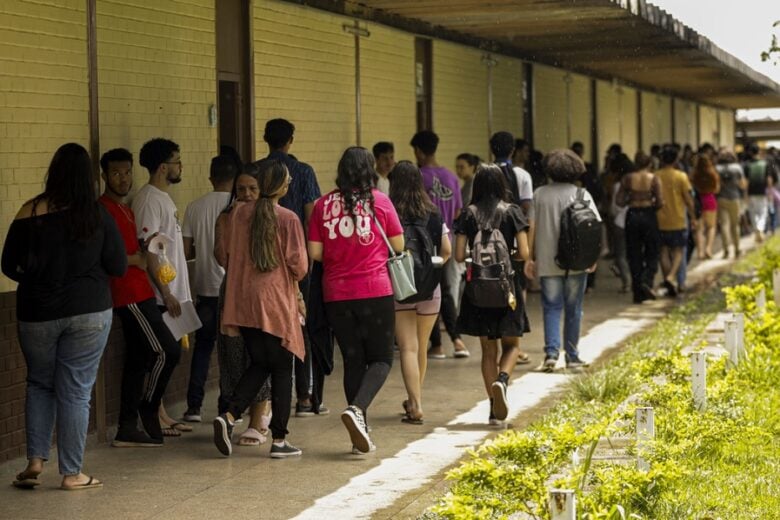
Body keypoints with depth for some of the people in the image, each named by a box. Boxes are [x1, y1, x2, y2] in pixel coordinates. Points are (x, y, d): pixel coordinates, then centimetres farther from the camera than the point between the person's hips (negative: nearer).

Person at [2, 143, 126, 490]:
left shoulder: (29, 214, -7)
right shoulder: (99, 217, -6)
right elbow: (118, 267, -2)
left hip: (37, 314, 1)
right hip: (89, 313, -1)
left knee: (39, 384, 19)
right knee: (75, 391, 6)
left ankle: (35, 462, 9)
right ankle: (71, 474, 9)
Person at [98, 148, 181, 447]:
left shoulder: (124, 209, 19)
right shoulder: (104, 210, -12)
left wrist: (146, 247, 10)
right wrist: (136, 259, -11)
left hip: (138, 293, 10)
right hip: (129, 295, -10)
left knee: (138, 360, 9)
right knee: (167, 350, -10)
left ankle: (127, 430, 12)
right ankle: (149, 409, 4)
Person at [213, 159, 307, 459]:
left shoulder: (239, 214, 3)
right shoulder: (288, 219, -11)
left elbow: (227, 253, 11)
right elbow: (299, 266, -10)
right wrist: (294, 283, 12)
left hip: (242, 303, 5)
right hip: (276, 303, -5)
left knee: (259, 364, 18)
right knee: (282, 370, 7)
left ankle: (230, 415, -3)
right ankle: (279, 440, 8)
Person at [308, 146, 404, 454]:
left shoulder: (323, 205, 2)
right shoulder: (378, 201, -3)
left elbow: (314, 253, 2)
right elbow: (398, 246, 3)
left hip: (336, 295, 3)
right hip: (375, 292, -3)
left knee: (352, 360, 11)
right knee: (381, 358, 6)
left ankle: (360, 434, 12)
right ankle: (357, 408, -20)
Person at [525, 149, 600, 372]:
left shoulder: (540, 195, -1)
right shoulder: (582, 195, -3)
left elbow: (531, 228, -1)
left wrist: (529, 258, 6)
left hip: (548, 262, 0)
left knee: (551, 307, 6)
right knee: (573, 309, 10)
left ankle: (551, 352, -9)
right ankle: (572, 356, 15)